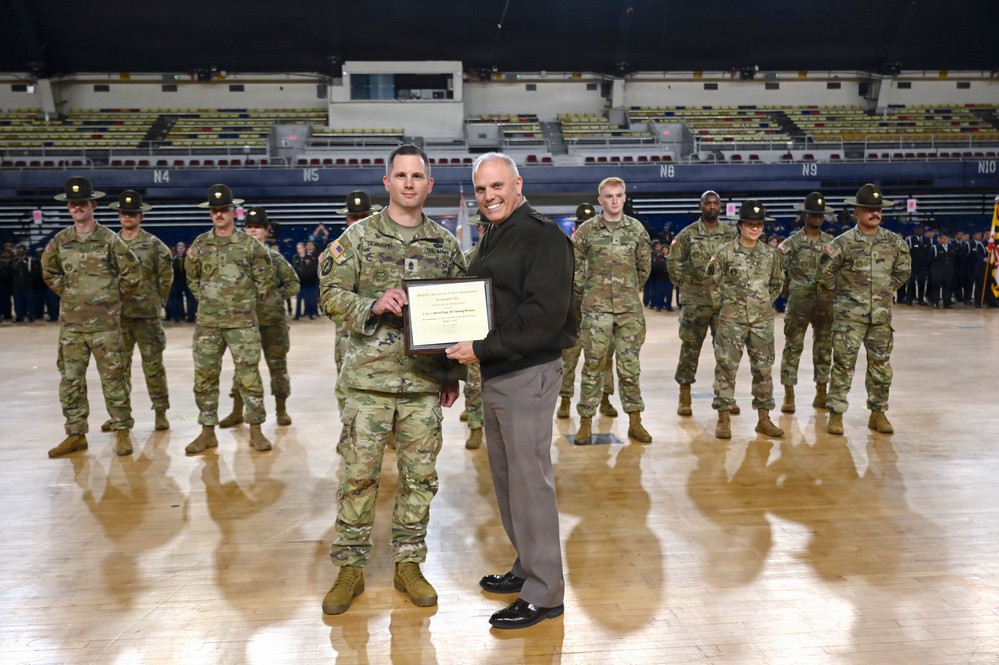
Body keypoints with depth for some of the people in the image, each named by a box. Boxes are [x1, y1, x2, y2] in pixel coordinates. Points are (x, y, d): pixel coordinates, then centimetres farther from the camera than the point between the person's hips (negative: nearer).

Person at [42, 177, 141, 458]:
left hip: (105, 322, -4)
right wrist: (66, 293, 13)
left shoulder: (109, 239, -6)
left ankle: (122, 431, 10)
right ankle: (75, 434, 17)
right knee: (70, 379, 7)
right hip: (70, 323, 4)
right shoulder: (60, 241, 6)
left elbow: (133, 272, -2)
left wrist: (115, 298, 1)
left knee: (113, 378, 0)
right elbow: (49, 270, 22)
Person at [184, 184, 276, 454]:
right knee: (204, 377, 5)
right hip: (207, 323, 3)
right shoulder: (199, 244, 6)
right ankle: (207, 432, 17)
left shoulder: (249, 244, -1)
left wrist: (247, 301, 5)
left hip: (242, 323, -3)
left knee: (249, 376, -2)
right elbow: (192, 278, 19)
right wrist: (206, 299, 11)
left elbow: (266, 279, 5)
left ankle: (256, 431, 10)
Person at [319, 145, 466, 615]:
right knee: (358, 475, 4)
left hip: (425, 382, 2)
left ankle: (408, 563, 24)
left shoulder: (446, 244, 8)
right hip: (369, 378, -2)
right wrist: (373, 305, -21)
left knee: (420, 475, 8)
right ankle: (350, 566, 20)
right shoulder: (358, 237, 1)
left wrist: (453, 373, 9)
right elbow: (331, 294, -2)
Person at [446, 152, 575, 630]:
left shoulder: (543, 236, -12)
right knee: (506, 475, 15)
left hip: (528, 375, -9)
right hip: (494, 375, 9)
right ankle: (526, 568, 30)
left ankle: (544, 592, 9)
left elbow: (545, 314, -21)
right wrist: (463, 356, 7)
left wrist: (483, 349, -21)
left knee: (530, 479, -4)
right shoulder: (491, 239, 17)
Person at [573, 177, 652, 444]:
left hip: (630, 309, 2)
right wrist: (584, 292, 7)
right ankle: (586, 421, 12)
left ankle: (635, 421, 16)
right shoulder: (587, 230, 0)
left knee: (630, 365, 6)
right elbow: (574, 265, 6)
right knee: (593, 365, 3)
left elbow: (644, 266, 14)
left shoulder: (637, 229, 5)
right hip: (596, 309, -1)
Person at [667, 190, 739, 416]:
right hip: (695, 302, -2)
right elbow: (673, 262, 1)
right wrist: (684, 286, 0)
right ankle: (684, 397, 11)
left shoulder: (731, 234, 6)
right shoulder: (687, 234, -2)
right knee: (690, 347, 3)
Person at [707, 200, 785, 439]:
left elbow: (777, 283, 18)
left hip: (762, 319, 3)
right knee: (726, 366, -3)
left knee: (763, 368, 8)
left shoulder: (770, 254, 7)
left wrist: (765, 301, 8)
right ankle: (723, 419, 6)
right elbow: (713, 284, 3)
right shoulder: (726, 253, -3)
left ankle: (764, 419, 19)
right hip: (732, 319, -3)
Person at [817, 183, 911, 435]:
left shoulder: (894, 242, 6)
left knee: (881, 366, 9)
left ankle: (878, 413, 22)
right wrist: (841, 292, 4)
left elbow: (903, 270, 20)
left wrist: (887, 289, 14)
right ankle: (835, 414, 5)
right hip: (849, 315, -4)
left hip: (882, 315, 4)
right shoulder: (844, 242, -6)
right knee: (843, 364, -3)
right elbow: (824, 273, -2)